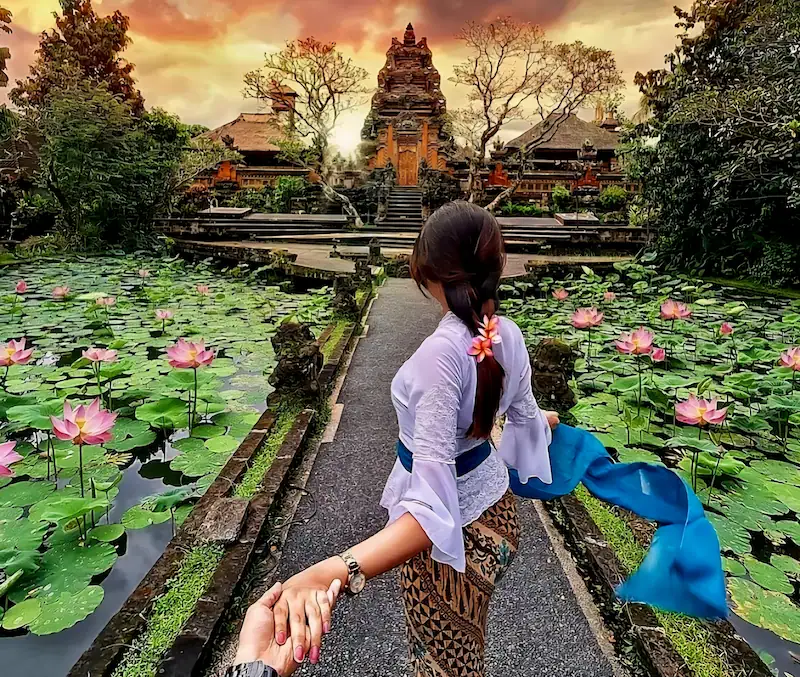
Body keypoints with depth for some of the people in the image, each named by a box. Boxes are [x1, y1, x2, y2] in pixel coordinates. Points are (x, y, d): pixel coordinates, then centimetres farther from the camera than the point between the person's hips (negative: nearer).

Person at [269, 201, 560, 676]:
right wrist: (546, 421, 32)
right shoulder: (509, 335, -11)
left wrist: (328, 573, -52)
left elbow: (434, 508, -40)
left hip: (453, 527, -6)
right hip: (495, 504, 7)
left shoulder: (442, 353, -35)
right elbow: (524, 418, 7)